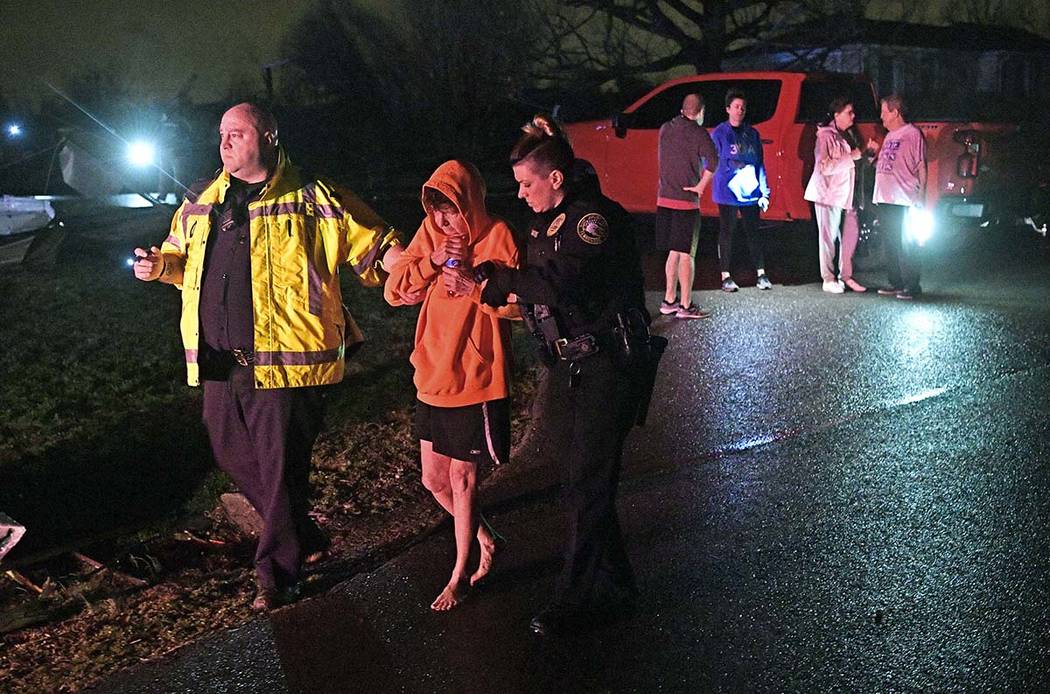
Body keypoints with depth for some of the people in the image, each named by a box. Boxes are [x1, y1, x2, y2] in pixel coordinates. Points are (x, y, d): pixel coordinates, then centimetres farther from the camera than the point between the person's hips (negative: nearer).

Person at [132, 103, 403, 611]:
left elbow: (372, 242, -2)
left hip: (283, 359, -6)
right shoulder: (201, 201, 16)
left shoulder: (310, 198, -2)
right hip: (218, 360, 7)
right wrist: (158, 266, 9)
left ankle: (278, 572, 17)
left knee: (281, 466, 0)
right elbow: (183, 258, 29)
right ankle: (303, 537, 34)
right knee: (232, 454, 14)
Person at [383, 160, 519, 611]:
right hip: (432, 378, 6)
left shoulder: (496, 236, -11)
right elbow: (394, 291, -2)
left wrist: (473, 284, -27)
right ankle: (486, 541, 38)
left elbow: (517, 304, -14)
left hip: (475, 380, -6)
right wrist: (433, 262, -16)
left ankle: (460, 575, 24)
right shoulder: (431, 232, 3)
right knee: (434, 481, 14)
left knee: (461, 479, 6)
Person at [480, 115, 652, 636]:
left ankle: (579, 598, 7)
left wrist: (489, 280, -23)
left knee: (586, 484, -5)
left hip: (605, 365, -9)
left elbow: (562, 282, -31)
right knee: (577, 480, 14)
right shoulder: (544, 223, 13)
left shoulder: (597, 217, -16)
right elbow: (536, 290, 16)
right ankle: (611, 587, 28)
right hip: (568, 366, 9)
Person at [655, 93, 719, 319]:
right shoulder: (698, 133, -10)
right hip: (686, 201, -6)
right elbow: (713, 160, -22)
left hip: (664, 199, 6)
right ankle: (686, 306, 1)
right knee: (686, 255, -1)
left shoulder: (665, 129, 9)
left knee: (673, 253, 16)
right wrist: (701, 186, -14)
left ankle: (669, 300, 20)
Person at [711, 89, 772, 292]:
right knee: (727, 233, 2)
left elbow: (759, 162, 12)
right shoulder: (719, 133, 0)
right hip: (727, 191, -3)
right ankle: (726, 277, 8)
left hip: (750, 192, 3)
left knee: (753, 232, 6)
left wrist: (764, 191, 8)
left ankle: (761, 274, 11)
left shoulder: (752, 134, 11)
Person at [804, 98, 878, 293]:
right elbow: (824, 167, -20)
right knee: (828, 237, -2)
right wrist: (851, 157, -19)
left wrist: (868, 151, 6)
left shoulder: (849, 134, 14)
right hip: (829, 194, -8)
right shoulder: (826, 136, -11)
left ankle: (846, 276, 17)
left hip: (847, 194, 8)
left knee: (851, 235, 7)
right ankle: (828, 280, 5)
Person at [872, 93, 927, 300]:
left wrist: (920, 198, -14)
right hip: (885, 199, 9)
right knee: (890, 244, 11)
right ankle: (895, 282, 19)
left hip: (904, 202, -8)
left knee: (906, 244, -5)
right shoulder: (889, 136, 18)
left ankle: (911, 285, -1)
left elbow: (921, 168, -10)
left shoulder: (912, 134, -7)